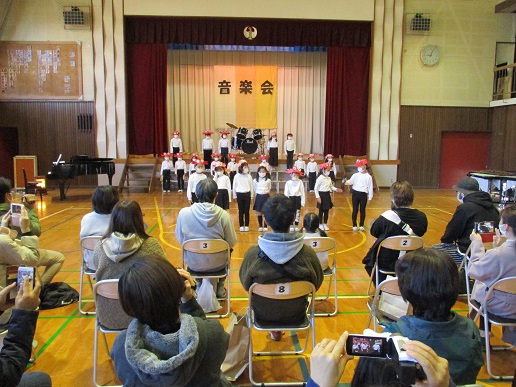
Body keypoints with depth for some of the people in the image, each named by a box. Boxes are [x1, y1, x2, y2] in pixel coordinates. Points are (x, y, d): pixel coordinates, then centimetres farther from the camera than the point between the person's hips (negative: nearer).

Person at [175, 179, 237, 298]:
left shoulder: (184, 213, -17)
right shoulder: (223, 215, -20)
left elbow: (180, 239, -5)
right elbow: (231, 242, -12)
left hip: (193, 264, 1)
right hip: (217, 265, -1)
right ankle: (219, 289, 42)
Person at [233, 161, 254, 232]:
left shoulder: (249, 176, 0)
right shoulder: (237, 176, -3)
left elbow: (251, 186, 6)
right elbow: (234, 187, 4)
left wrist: (251, 196, 6)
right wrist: (235, 197, 6)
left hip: (247, 194, 1)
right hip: (239, 194, 0)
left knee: (247, 211, 4)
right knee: (241, 211, 6)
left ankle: (246, 225, 13)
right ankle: (241, 225, 14)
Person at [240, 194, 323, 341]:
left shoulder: (253, 253, -27)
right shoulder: (308, 253, -26)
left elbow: (245, 285, -9)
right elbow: (316, 284, -8)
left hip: (263, 314, 0)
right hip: (296, 314, 1)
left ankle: (274, 330, 46)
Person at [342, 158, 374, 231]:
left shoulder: (368, 177, -1)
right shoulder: (355, 175, 4)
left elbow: (370, 188, 1)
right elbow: (350, 182, -7)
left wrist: (370, 197, 0)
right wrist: (345, 182, -30)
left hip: (363, 194, -1)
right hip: (355, 193, 1)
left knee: (362, 210, 7)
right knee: (355, 210, 6)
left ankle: (361, 226, 18)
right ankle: (354, 226, 14)